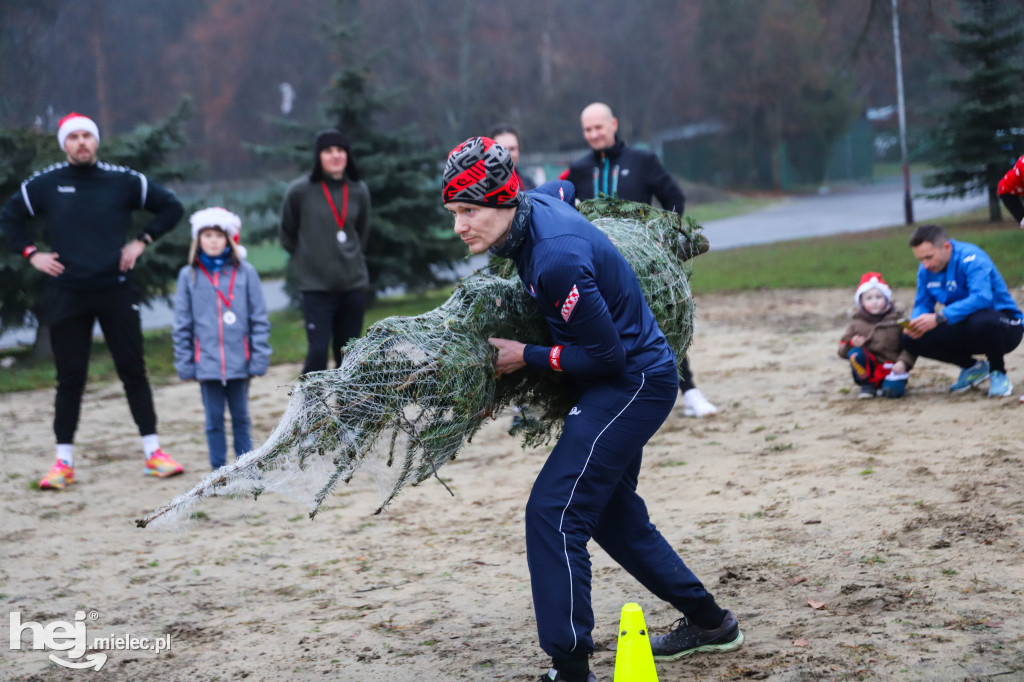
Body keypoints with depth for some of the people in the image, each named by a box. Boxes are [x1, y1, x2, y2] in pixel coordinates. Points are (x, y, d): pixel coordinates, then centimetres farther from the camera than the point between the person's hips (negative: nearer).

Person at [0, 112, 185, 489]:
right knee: (69, 378, 3)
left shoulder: (123, 180, 0)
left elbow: (171, 207, 10)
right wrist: (31, 253, 3)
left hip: (116, 291, 0)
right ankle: (64, 461, 10)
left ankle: (152, 452, 10)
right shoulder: (44, 184, 1)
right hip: (66, 294, 0)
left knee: (133, 372, 3)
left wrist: (142, 241, 1)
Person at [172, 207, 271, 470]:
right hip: (206, 363, 0)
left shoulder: (245, 273, -1)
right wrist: (184, 362, 1)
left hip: (239, 360, 0)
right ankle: (218, 470, 14)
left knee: (241, 417, 10)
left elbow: (259, 319, 1)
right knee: (214, 419, 6)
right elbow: (182, 324, 5)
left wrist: (259, 357, -4)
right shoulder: (189, 276, 2)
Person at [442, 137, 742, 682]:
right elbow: (564, 188, 24)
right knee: (611, 514, 21)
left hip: (632, 384, -10)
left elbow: (605, 354, -24)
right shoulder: (535, 202, -3)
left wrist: (526, 357, -14)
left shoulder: (556, 259, -30)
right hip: (627, 382, 10)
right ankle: (710, 622, 34)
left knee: (553, 511, -16)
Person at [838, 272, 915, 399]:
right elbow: (842, 349, 4)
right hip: (869, 368, 2)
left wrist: (903, 362, -19)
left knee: (893, 390, -32)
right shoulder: (857, 322, 4)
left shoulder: (897, 319, 0)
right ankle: (867, 385, -7)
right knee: (854, 353, -27)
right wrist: (851, 344, -19)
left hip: (892, 368, -2)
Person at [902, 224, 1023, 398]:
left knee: (981, 322, -42)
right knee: (911, 340, -12)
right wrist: (916, 322, -22)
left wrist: (938, 318, -43)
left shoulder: (971, 258, -22)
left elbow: (981, 298, -36)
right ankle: (972, 367, 9)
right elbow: (922, 304, 3)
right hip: (966, 328, 7)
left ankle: (998, 372, -10)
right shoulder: (926, 270, -1)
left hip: (1005, 326, -7)